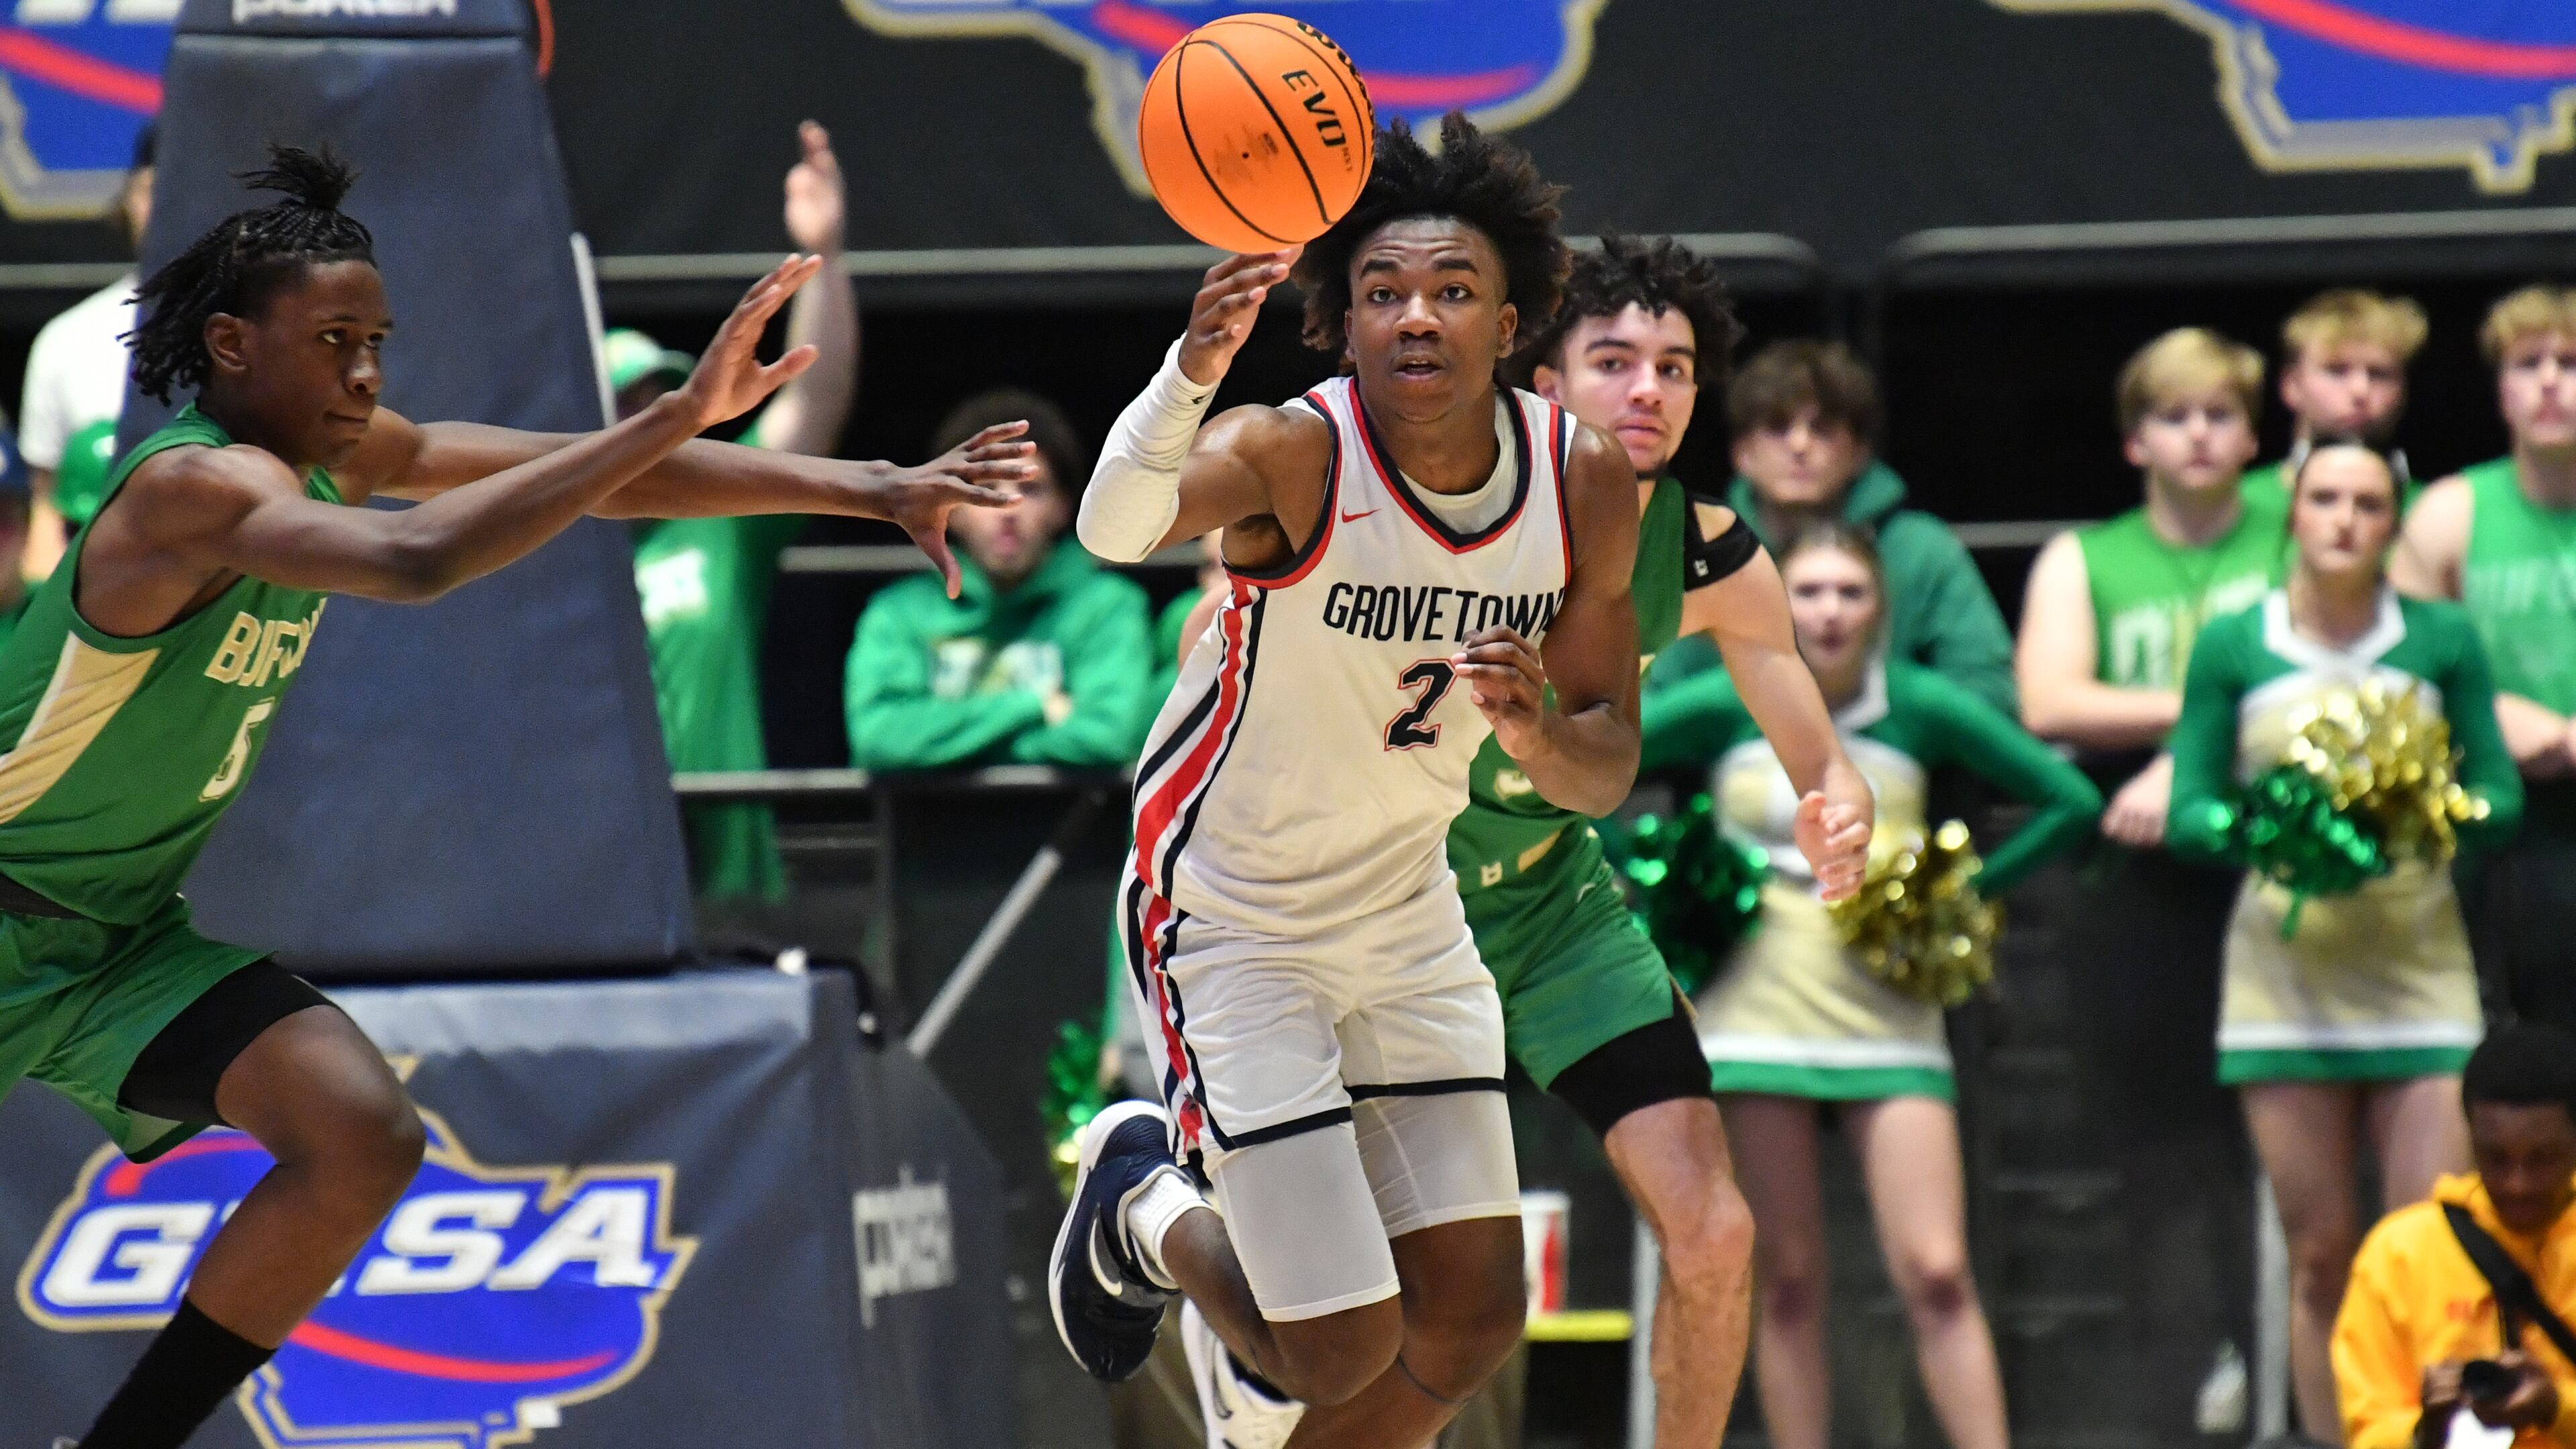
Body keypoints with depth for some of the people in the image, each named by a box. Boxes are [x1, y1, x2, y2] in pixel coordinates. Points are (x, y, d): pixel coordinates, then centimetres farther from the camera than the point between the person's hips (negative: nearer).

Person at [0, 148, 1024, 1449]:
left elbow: (591, 474, 1)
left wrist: (869, 488, -6)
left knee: (360, 1146, -7)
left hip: (125, 942, 8)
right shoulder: (195, 488, -27)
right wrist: (679, 417, -47)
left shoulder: (339, 455, -2)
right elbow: (412, 561, -45)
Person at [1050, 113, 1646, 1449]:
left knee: (1473, 1318, 6)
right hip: (1235, 924, -6)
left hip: (1408, 911, 6)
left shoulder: (1585, 483, -10)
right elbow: (1116, 526, -48)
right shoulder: (1294, 452, -26)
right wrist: (1190, 373, -69)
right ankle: (1148, 1214, 25)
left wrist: (1538, 735, -26)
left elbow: (1607, 769, -2)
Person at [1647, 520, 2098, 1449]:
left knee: (1937, 1276, -10)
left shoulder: (1922, 709, -1)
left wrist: (1971, 891, 1)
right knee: (1788, 1285, 2)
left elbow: (2070, 802, 6)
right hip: (1757, 1016, 1)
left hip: (1888, 1020, -1)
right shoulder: (1726, 707, 0)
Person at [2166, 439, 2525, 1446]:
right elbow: (2187, 811, 2)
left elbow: (2502, 799, 5)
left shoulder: (2443, 643, 4)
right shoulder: (2232, 648, 3)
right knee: (2319, 1256, 2)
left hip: (2420, 974, 0)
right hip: (2285, 974, 0)